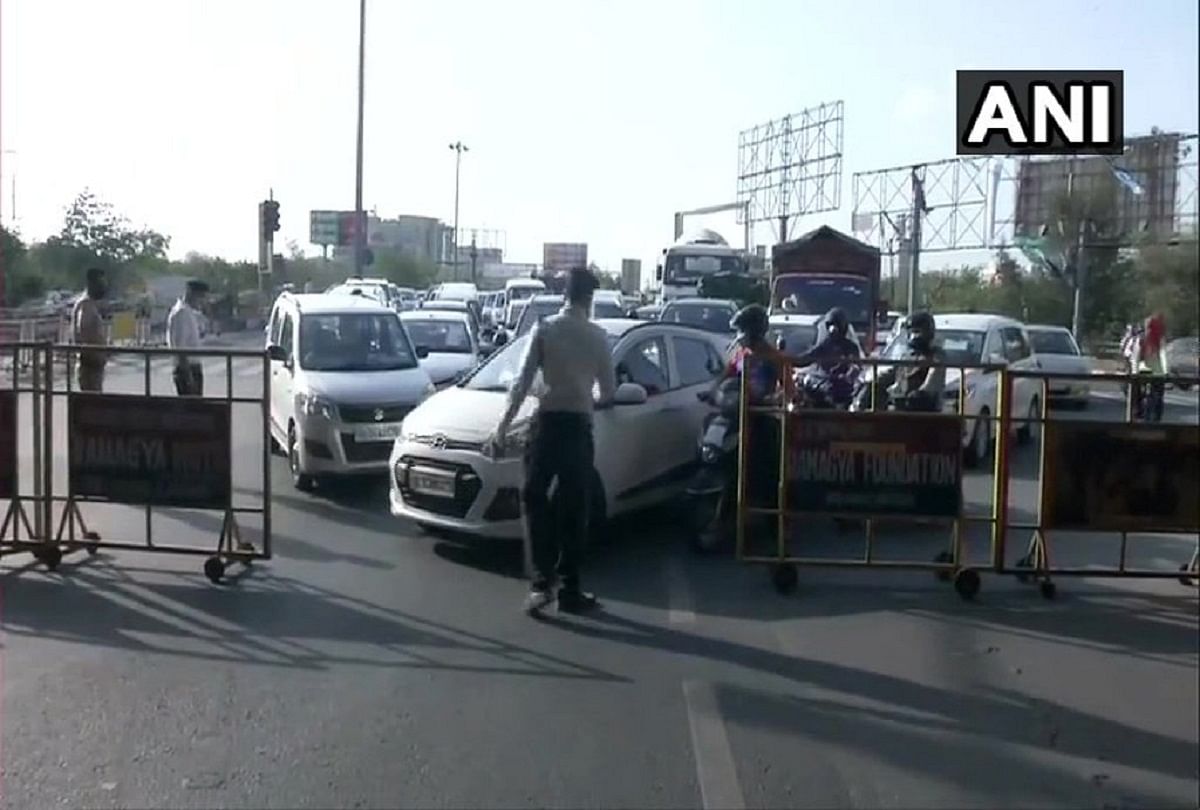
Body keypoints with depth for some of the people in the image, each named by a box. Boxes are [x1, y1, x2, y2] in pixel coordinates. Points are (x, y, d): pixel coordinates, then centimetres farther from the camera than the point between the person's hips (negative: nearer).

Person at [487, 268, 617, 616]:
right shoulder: (597, 335, 3)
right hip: (579, 425, 1)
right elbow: (609, 389, 9)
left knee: (536, 501, 9)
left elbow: (522, 382, -6)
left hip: (547, 422, -1)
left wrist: (503, 426, -3)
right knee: (574, 509, 7)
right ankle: (569, 590, 11)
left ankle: (542, 581, -1)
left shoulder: (544, 330, -1)